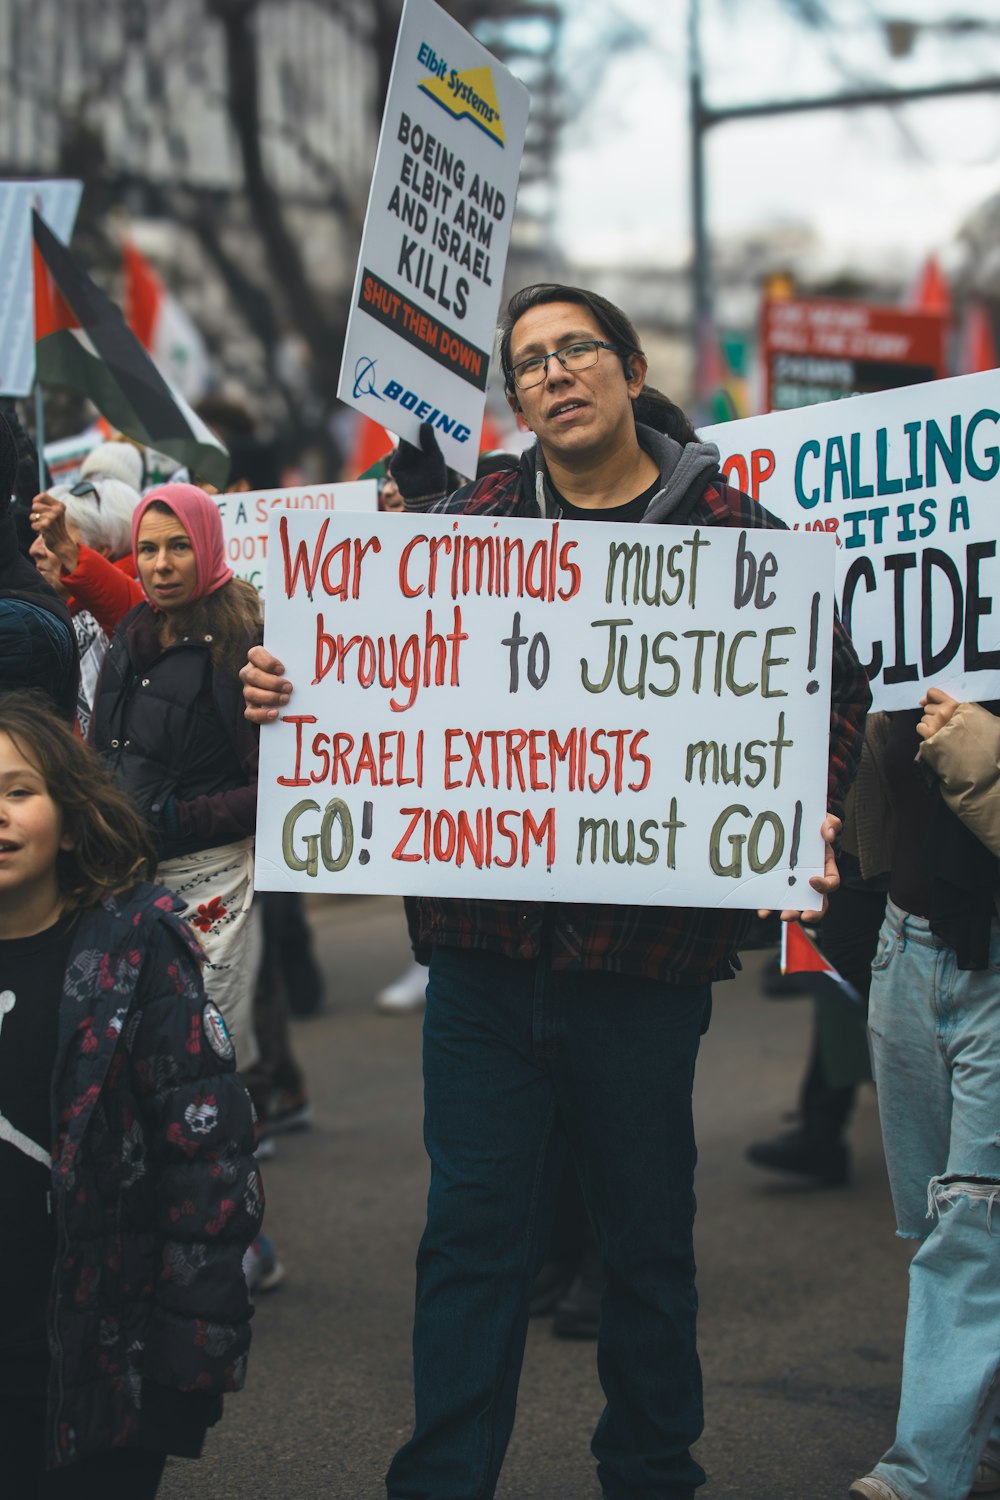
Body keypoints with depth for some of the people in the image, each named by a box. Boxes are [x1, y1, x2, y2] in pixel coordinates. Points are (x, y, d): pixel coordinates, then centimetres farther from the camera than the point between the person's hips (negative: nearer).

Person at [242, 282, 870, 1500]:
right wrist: (284, 685, -6)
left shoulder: (730, 528, 1)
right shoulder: (469, 519, 8)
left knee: (646, 1237, 12)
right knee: (474, 1230, 6)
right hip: (485, 941, 2)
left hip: (648, 948, -1)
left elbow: (832, 682, 5)